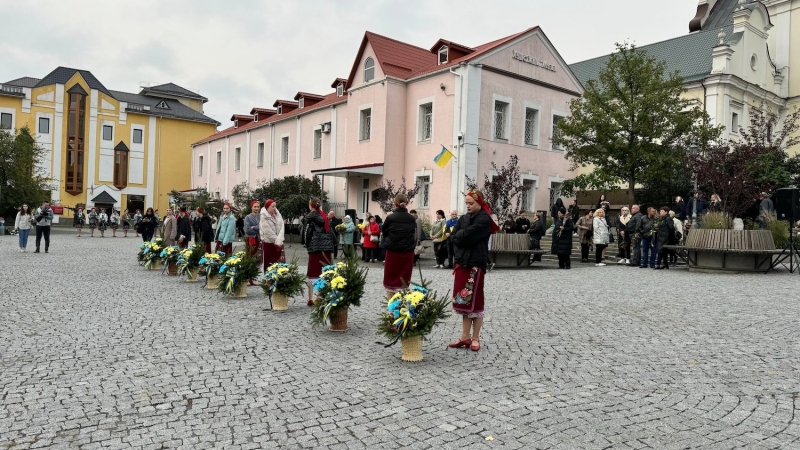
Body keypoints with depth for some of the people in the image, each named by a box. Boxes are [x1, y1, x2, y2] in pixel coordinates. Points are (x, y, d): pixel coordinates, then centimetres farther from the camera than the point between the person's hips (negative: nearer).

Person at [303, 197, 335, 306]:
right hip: (327, 248, 4)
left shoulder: (309, 217, 0)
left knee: (313, 274, 0)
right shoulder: (325, 216, 14)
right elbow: (331, 232, 12)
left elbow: (306, 233, -4)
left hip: (315, 248, -4)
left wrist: (307, 246, 7)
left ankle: (311, 299, 0)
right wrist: (330, 245, 14)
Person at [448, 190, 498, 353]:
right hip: (462, 262, 7)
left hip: (475, 263, -7)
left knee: (474, 301, 1)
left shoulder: (484, 219, -10)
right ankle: (465, 337, 18)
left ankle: (475, 338, 12)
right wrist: (462, 236, -11)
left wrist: (460, 235, -3)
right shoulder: (464, 218, 13)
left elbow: (466, 236, -20)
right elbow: (453, 237, 4)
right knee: (463, 301, 10)